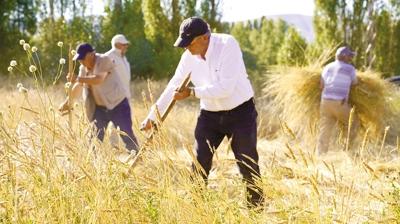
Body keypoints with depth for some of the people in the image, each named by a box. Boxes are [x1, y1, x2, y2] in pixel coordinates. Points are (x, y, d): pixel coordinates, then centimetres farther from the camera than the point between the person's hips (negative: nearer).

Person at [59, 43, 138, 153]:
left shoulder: (104, 60, -15)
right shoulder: (83, 68, 5)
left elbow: (98, 79, -29)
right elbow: (78, 86, 16)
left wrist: (79, 79, -26)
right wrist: (67, 102, 15)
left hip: (118, 104, -6)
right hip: (99, 107, 6)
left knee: (127, 135, -5)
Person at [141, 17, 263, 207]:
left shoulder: (227, 45, -23)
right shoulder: (189, 56, -6)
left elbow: (225, 88, -29)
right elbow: (173, 86, 4)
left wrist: (192, 92, -26)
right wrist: (152, 116, 5)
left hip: (240, 112, -5)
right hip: (209, 115, 5)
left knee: (249, 165, 0)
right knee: (199, 164, 3)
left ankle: (257, 208, 11)